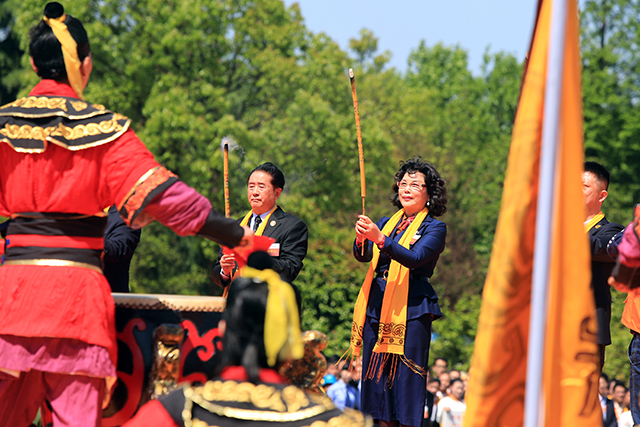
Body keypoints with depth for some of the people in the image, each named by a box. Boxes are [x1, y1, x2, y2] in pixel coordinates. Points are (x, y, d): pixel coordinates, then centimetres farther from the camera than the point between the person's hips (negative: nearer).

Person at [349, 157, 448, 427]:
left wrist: (380, 239, -30)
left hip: (410, 310, -6)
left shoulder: (434, 228, 0)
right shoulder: (387, 222, 18)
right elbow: (364, 256, 5)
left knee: (406, 377, -8)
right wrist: (361, 239, -18)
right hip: (376, 306, 6)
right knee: (377, 377, 6)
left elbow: (416, 258, -17)